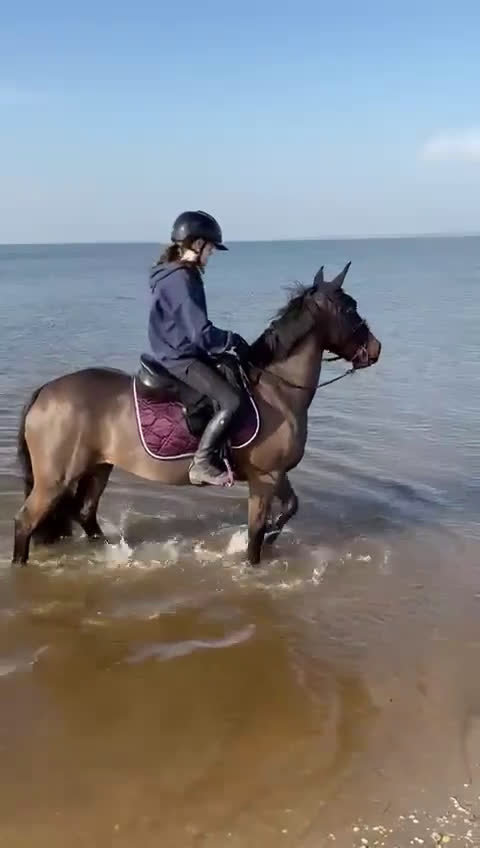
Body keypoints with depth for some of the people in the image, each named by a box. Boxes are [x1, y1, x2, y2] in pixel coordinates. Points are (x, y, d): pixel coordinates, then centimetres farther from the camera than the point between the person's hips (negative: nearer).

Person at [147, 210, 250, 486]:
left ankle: (217, 451, 20)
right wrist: (234, 339, -11)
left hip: (178, 353, 11)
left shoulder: (177, 275, 13)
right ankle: (202, 464, -16)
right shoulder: (183, 279, -19)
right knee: (231, 400, -23)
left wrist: (227, 341, 12)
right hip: (180, 358, -11)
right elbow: (200, 334, -24)